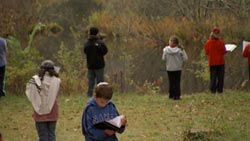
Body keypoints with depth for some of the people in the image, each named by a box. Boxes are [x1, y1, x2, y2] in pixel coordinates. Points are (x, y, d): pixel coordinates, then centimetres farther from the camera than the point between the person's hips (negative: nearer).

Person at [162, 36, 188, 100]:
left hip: (169, 69, 1)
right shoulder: (180, 50, -16)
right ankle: (177, 95, 2)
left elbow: (163, 58, -4)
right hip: (178, 68, -1)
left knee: (171, 82, 12)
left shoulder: (166, 50, -14)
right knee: (177, 82, 7)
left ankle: (171, 95, 13)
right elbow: (185, 58, -12)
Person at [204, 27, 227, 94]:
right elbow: (224, 51, -6)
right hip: (220, 62, -2)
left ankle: (213, 90, 1)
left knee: (213, 76, 6)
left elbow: (207, 52, 3)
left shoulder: (208, 42, -5)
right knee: (220, 77, 4)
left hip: (212, 62, 2)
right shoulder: (220, 42, -11)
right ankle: (219, 90, 1)